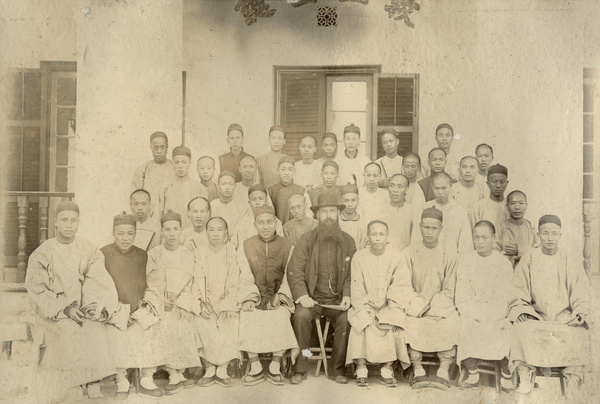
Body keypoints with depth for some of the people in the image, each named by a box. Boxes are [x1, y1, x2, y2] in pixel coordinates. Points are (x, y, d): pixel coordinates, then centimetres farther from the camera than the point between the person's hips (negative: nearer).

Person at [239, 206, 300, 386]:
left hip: (278, 297, -1)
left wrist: (281, 296, -12)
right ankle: (255, 368, -17)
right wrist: (250, 297, -11)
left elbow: (289, 276, 2)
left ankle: (275, 367, -18)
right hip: (255, 296, 1)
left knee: (281, 316, -30)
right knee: (246, 316, -27)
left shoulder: (287, 246, 5)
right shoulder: (246, 246, 7)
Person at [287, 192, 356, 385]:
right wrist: (302, 296, -15)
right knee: (301, 316, -29)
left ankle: (338, 369, -7)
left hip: (337, 300, 1)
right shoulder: (306, 239, 5)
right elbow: (294, 271, -1)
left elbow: (352, 274, 8)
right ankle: (300, 369, -14)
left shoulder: (348, 241, 10)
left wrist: (347, 295, -8)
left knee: (346, 319, -27)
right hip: (312, 298, -1)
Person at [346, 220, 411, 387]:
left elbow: (401, 288, -2)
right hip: (365, 306, 0)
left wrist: (387, 308, -15)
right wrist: (366, 309, -14)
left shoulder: (396, 257, 4)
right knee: (362, 323, -28)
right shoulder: (359, 257, 5)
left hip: (389, 307, 0)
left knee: (392, 323, -28)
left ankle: (387, 369, -17)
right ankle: (361, 368, -19)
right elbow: (357, 290, 1)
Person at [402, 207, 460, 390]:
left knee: (452, 322, -29)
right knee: (411, 323, -30)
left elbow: (449, 290, 5)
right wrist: (420, 304, -14)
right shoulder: (408, 253, 5)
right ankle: (417, 371, -23)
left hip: (440, 304, 1)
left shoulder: (449, 255, 8)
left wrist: (431, 305, -11)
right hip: (415, 304, 0)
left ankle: (443, 371, -23)